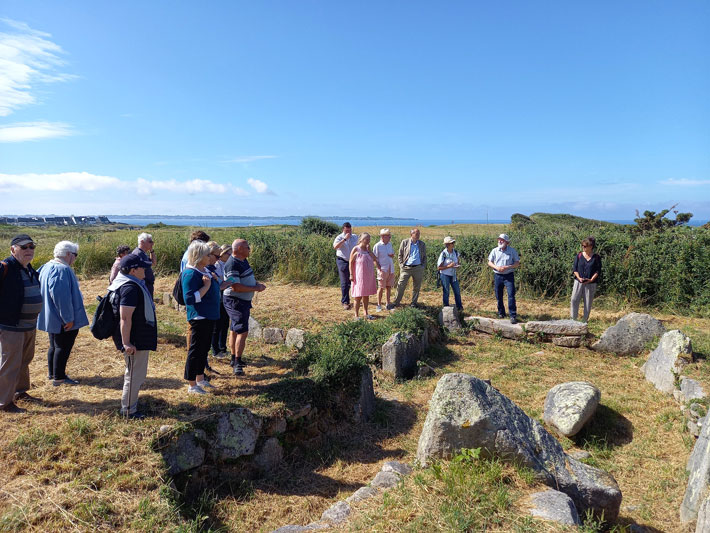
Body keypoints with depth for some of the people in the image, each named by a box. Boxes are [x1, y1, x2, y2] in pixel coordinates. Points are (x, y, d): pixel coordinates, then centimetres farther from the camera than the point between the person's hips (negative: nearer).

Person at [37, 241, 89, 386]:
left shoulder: (47, 267, 9)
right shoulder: (63, 270, -23)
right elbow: (61, 296, -29)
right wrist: (68, 318, -24)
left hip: (52, 318, 10)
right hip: (63, 320, -10)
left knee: (54, 345, 21)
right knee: (63, 347, 1)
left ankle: (51, 373, 33)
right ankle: (59, 377, 8)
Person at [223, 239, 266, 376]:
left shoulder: (243, 261, 10)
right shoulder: (232, 265, -22)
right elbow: (236, 287, -27)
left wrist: (257, 284, 3)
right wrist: (255, 288, -20)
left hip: (243, 301, 10)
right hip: (235, 302, -10)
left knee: (235, 330, 18)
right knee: (242, 332, -11)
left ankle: (234, 359, 30)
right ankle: (237, 364, -7)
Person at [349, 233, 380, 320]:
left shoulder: (368, 249, 10)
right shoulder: (356, 249, -7)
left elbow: (374, 259, -3)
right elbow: (351, 263, -9)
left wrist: (369, 250, -8)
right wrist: (351, 274, -14)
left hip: (368, 276, 6)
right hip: (359, 276, -6)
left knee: (366, 295, 13)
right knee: (358, 296, -1)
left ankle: (366, 313, 24)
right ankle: (356, 315, 7)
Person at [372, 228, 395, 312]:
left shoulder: (390, 244, 11)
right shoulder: (377, 246, -9)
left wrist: (392, 255, -3)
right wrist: (379, 268, -14)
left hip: (391, 269, 6)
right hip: (383, 270, -6)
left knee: (389, 287, 10)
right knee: (381, 287, -1)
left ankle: (388, 304, 19)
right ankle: (379, 305, 7)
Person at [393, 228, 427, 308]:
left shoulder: (422, 244, 9)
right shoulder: (404, 242, 3)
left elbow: (424, 257, 15)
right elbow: (400, 255, 6)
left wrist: (423, 267, 4)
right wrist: (401, 265, -3)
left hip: (418, 268, 2)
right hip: (406, 268, -2)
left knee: (416, 287, 7)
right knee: (401, 285, -4)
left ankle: (414, 303, 19)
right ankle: (396, 302, 4)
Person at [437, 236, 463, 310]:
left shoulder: (455, 252, 0)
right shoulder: (443, 254, -16)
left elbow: (457, 262, 15)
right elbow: (439, 267, -13)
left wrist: (457, 266, -8)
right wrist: (449, 266, -24)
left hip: (453, 275, 5)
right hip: (445, 275, -5)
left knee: (457, 291, 7)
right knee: (446, 292, 4)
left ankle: (459, 307, 20)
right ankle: (446, 308, 17)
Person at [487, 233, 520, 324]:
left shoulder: (512, 251, -2)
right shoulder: (494, 251, 4)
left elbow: (517, 263, 0)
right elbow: (489, 262, 8)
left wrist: (508, 267, -17)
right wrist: (496, 267, -12)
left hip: (509, 275, -3)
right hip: (497, 276, 3)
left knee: (511, 295, -11)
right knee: (498, 296, 8)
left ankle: (513, 316, -9)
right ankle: (501, 313, 27)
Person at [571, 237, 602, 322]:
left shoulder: (596, 257, 0)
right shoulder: (579, 255, 4)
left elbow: (598, 271, -1)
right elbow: (574, 268, 5)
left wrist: (591, 279, -13)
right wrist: (579, 277, -10)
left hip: (591, 283, -1)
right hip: (579, 282, 1)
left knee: (588, 302, 4)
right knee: (574, 300, -6)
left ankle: (585, 320, 16)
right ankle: (573, 319, 4)